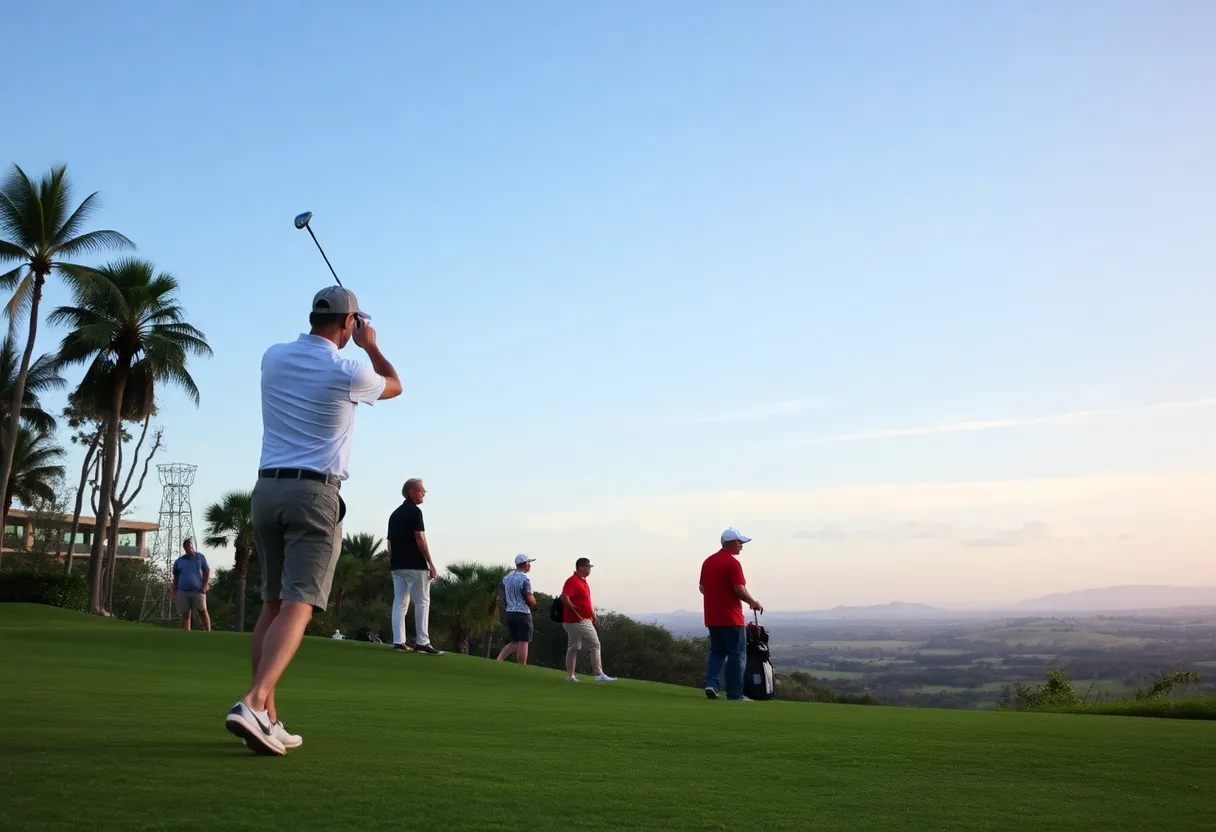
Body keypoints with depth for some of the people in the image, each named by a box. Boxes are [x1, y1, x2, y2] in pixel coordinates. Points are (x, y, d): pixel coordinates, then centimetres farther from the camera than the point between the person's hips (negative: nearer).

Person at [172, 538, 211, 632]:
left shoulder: (200, 557, 9)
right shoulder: (179, 561, 14)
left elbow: (207, 571, 5)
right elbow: (175, 578, 17)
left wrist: (205, 586, -6)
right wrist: (174, 593, 10)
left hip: (197, 591, -2)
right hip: (182, 592, 2)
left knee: (203, 612, -9)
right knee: (185, 615, 3)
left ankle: (208, 633, -5)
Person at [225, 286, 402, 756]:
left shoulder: (273, 358, 8)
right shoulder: (347, 373, -5)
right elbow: (394, 385, 17)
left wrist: (350, 348, 38)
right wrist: (370, 345, 30)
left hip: (267, 488, 6)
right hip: (315, 493, -6)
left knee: (272, 604, 12)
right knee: (297, 604, -11)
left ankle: (267, 718, 9)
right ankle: (252, 704, -29)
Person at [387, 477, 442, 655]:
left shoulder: (395, 514, 17)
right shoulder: (414, 511, -9)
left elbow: (390, 542, 17)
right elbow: (420, 539, -16)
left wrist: (392, 563, 20)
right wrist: (431, 564, -13)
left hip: (397, 565, 8)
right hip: (415, 565, -8)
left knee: (399, 603, 5)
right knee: (422, 602, -4)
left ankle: (398, 642, 0)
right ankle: (422, 642, -7)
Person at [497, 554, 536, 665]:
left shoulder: (506, 577, 10)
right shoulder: (525, 579, -14)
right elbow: (531, 602, -14)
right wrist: (533, 600, 6)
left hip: (509, 613, 7)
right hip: (523, 614, -7)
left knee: (513, 643, 14)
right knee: (523, 643, -2)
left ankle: (498, 661, -3)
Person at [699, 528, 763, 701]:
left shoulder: (708, 561, 10)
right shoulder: (732, 563, -15)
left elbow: (702, 587, 15)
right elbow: (739, 589, -20)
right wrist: (753, 602, -5)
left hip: (712, 618, 7)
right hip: (730, 617, -7)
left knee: (716, 652, 15)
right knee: (736, 654, 2)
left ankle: (711, 684, -2)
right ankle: (735, 693, 3)